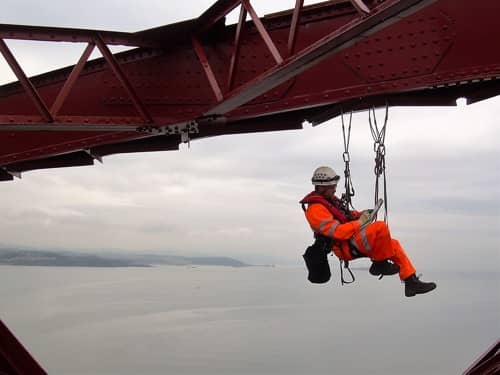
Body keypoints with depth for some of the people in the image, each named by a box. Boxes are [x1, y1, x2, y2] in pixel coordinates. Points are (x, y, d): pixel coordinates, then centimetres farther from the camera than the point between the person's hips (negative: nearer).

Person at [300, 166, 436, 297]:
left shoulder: (329, 199, 16)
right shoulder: (315, 209, -16)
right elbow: (337, 232, -24)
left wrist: (359, 215, 6)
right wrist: (359, 222, -16)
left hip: (353, 240, 10)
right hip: (346, 247, -10)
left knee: (394, 244, 6)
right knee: (381, 227, -27)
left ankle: (411, 283, 8)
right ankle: (380, 263, -8)